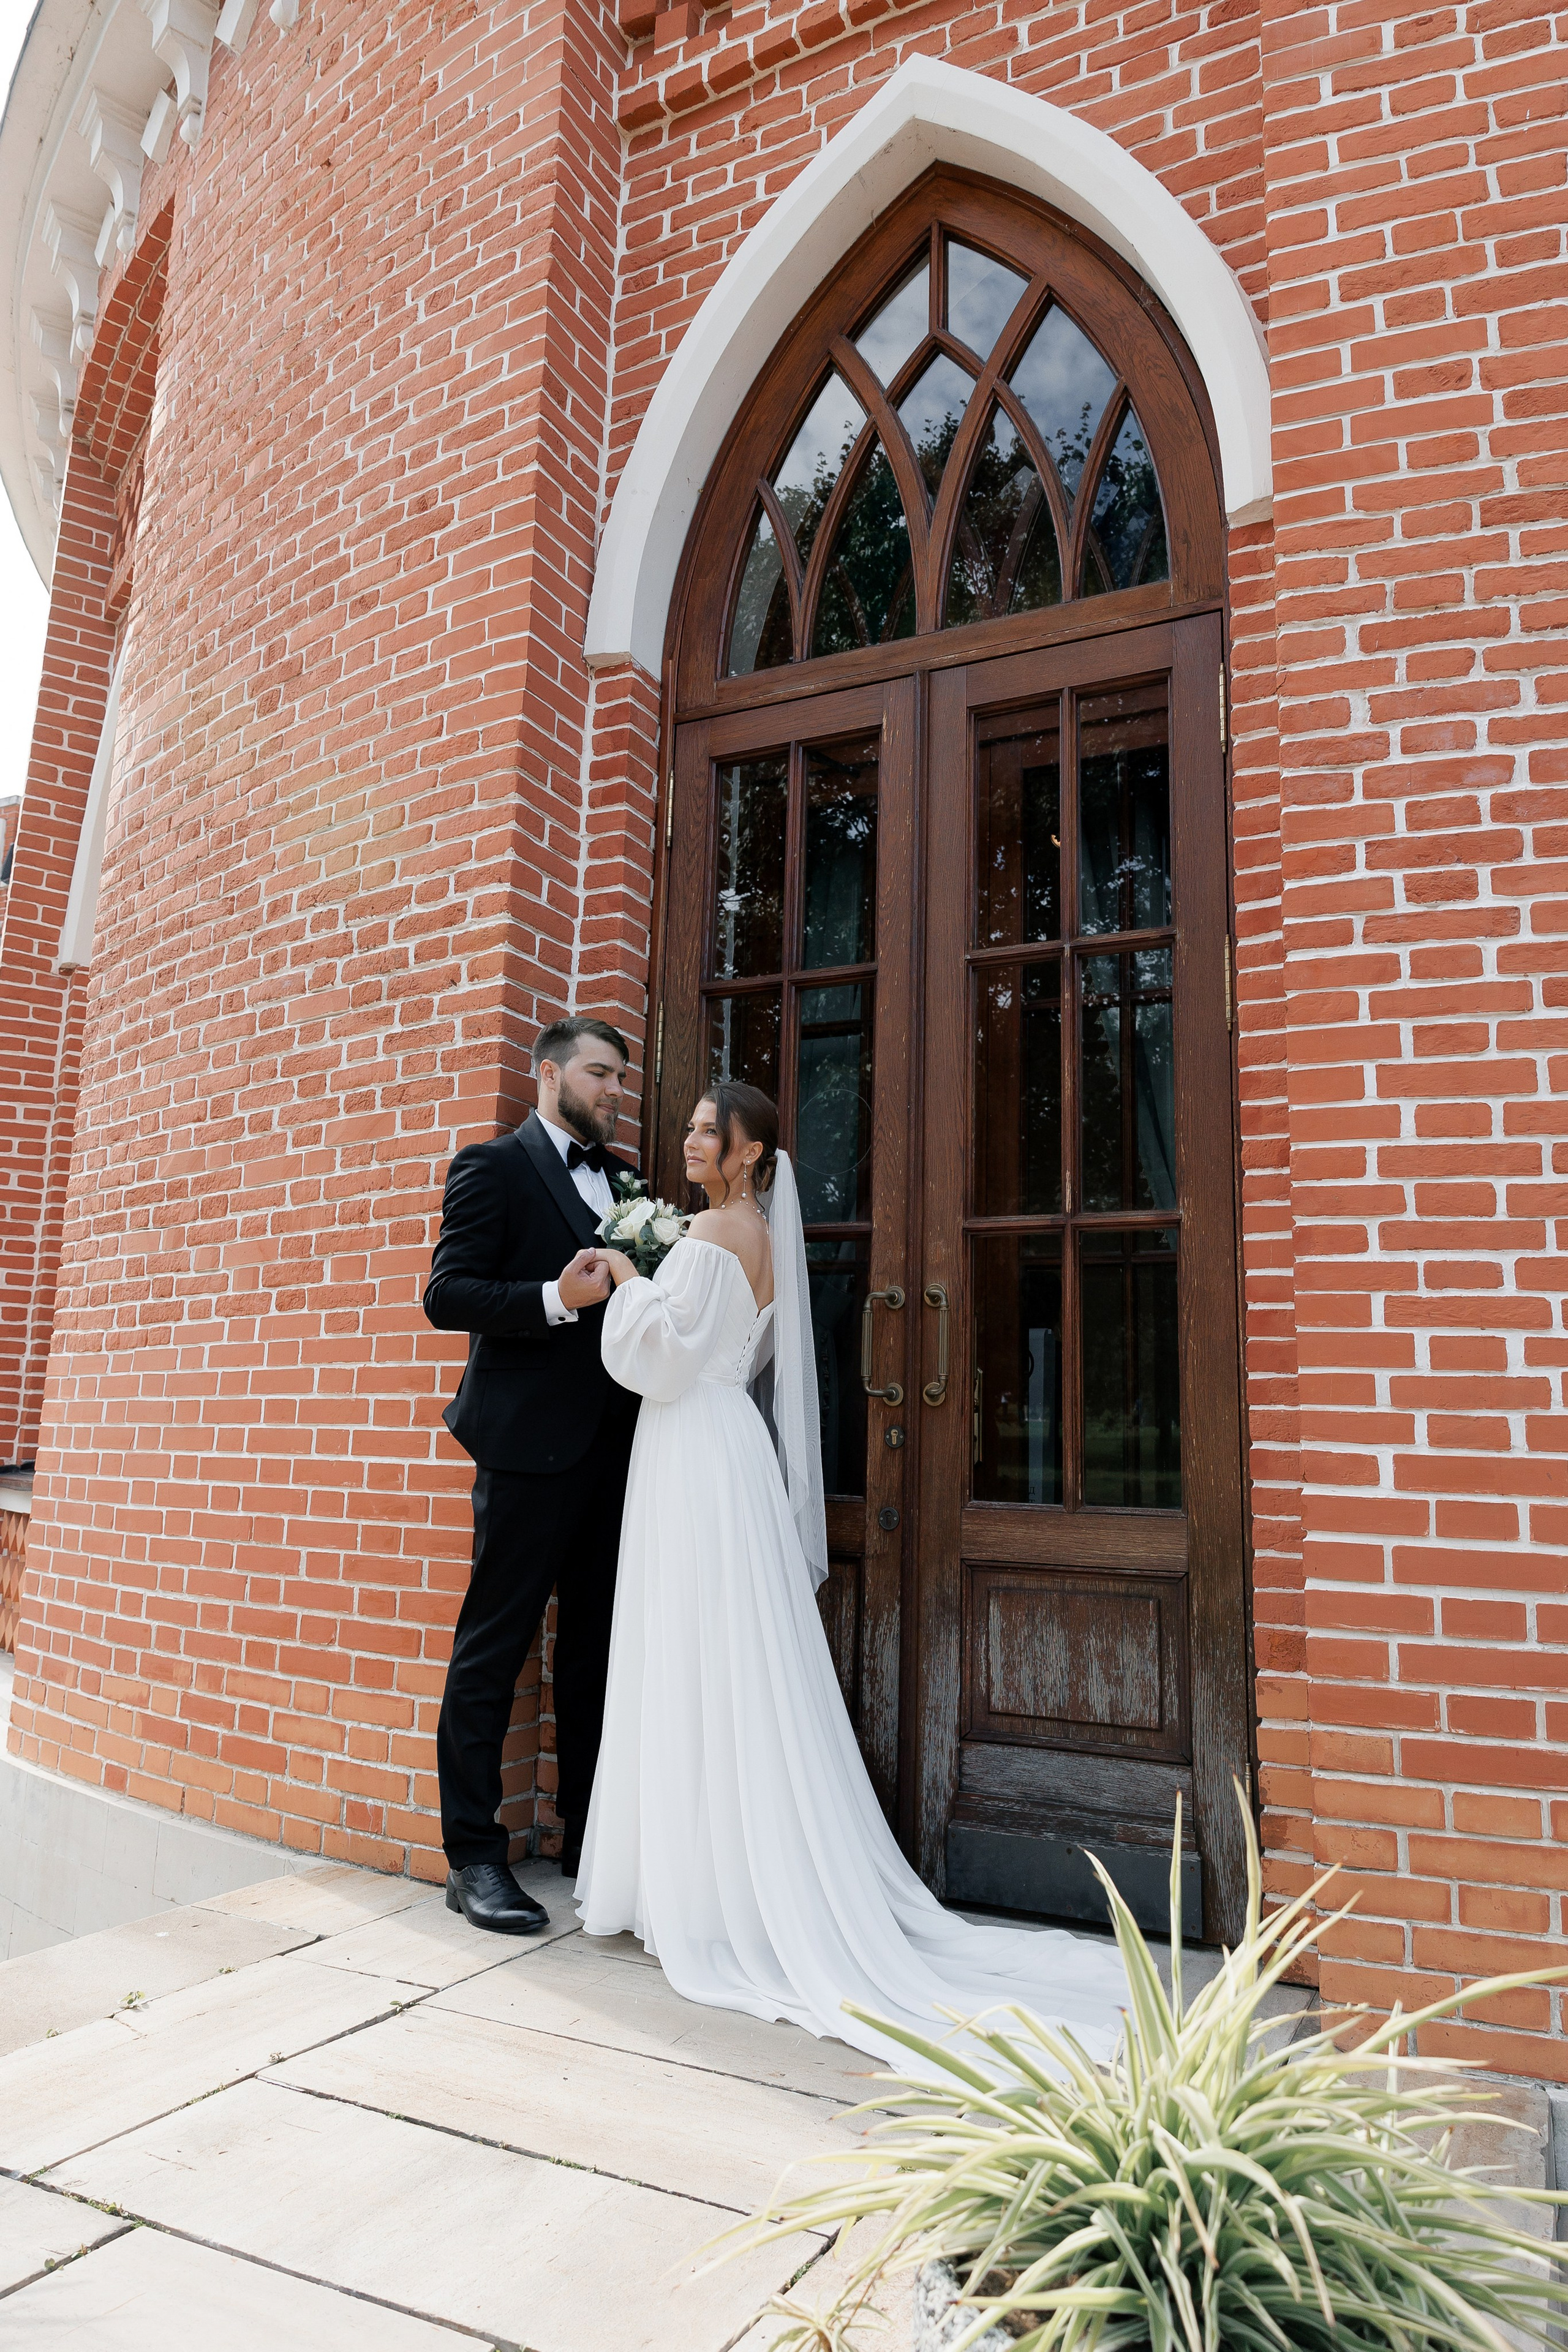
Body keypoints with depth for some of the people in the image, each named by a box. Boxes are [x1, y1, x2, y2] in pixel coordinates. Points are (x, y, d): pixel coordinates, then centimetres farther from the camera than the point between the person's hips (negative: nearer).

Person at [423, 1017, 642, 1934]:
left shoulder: (621, 1178, 18)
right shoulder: (493, 1166, -2)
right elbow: (448, 1293, -10)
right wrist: (557, 1298, -21)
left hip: (615, 1440, 7)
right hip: (531, 1439, -7)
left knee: (598, 1645, 13)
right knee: (494, 1646, 1)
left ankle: (589, 1834, 24)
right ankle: (474, 1855, 11)